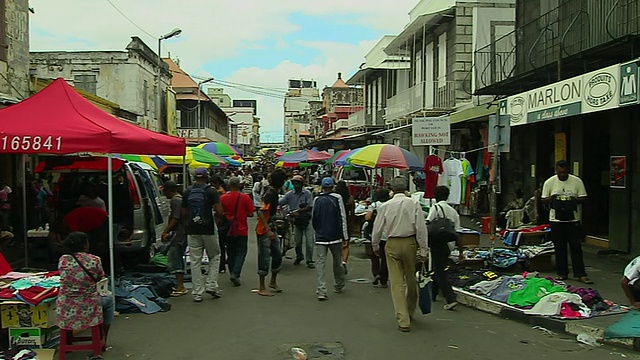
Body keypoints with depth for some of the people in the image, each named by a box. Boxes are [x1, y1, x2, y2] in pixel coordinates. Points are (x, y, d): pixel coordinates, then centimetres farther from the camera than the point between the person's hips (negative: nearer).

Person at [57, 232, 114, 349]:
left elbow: (64, 280, 9)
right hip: (88, 309, -3)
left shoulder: (62, 260, -7)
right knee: (109, 300, 29)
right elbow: (101, 279, -1)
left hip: (66, 311, 4)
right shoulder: (94, 260, -16)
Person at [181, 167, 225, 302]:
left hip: (192, 230, 3)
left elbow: (183, 213, 9)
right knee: (214, 257, 14)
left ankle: (197, 292, 7)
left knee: (195, 261, 6)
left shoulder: (187, 192, 5)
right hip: (208, 229, -3)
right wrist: (216, 216, 8)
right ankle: (211, 285, 5)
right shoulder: (211, 191, -6)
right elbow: (219, 211, -13)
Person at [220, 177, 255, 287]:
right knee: (241, 253, 5)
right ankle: (235, 274, -11)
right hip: (242, 230, -2)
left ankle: (232, 274, 21)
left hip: (229, 230, 2)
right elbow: (251, 214, -7)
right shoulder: (245, 197, -10)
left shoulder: (223, 198, -5)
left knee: (231, 253, 15)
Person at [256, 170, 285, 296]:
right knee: (264, 258, -3)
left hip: (270, 229, 9)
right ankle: (262, 288, 6)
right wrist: (268, 231, -27)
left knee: (277, 254, 13)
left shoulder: (274, 193, 9)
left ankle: (273, 282, 28)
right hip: (264, 230, -9)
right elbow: (261, 213, -24)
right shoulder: (269, 194, -19)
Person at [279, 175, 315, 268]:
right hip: (296, 220, 3)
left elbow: (310, 207, -13)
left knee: (309, 242, -4)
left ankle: (309, 261, 7)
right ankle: (299, 257, 34)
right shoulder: (290, 194, -1)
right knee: (298, 242, 12)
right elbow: (279, 202, -7)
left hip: (307, 220, -3)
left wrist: (299, 211, -22)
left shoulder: (307, 193, -9)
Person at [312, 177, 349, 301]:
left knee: (321, 263, -2)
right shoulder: (337, 198, -4)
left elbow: (313, 219, 11)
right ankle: (338, 286, 31)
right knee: (337, 262, 16)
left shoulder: (317, 199, 3)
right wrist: (345, 237, -1)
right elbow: (342, 218, -5)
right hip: (335, 236, -1)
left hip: (320, 237, 1)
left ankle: (321, 291, -12)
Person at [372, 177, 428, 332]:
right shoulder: (414, 204, -4)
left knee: (397, 283, 1)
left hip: (392, 245, -1)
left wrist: (375, 246, 21)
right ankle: (410, 312, 34)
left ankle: (403, 320, -2)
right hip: (410, 243, 1)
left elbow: (377, 229, 4)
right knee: (411, 280, 17)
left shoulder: (385, 206, -2)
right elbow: (421, 229, -6)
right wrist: (423, 250, 0)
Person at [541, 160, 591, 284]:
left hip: (573, 219, 0)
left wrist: (575, 200, -16)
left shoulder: (577, 181, 1)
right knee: (559, 248, 6)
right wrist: (550, 199, -17)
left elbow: (583, 198, 5)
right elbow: (543, 199, 5)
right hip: (556, 220, 0)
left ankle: (580, 274, 4)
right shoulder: (549, 182, 1)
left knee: (576, 248, 0)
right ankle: (562, 273, 16)